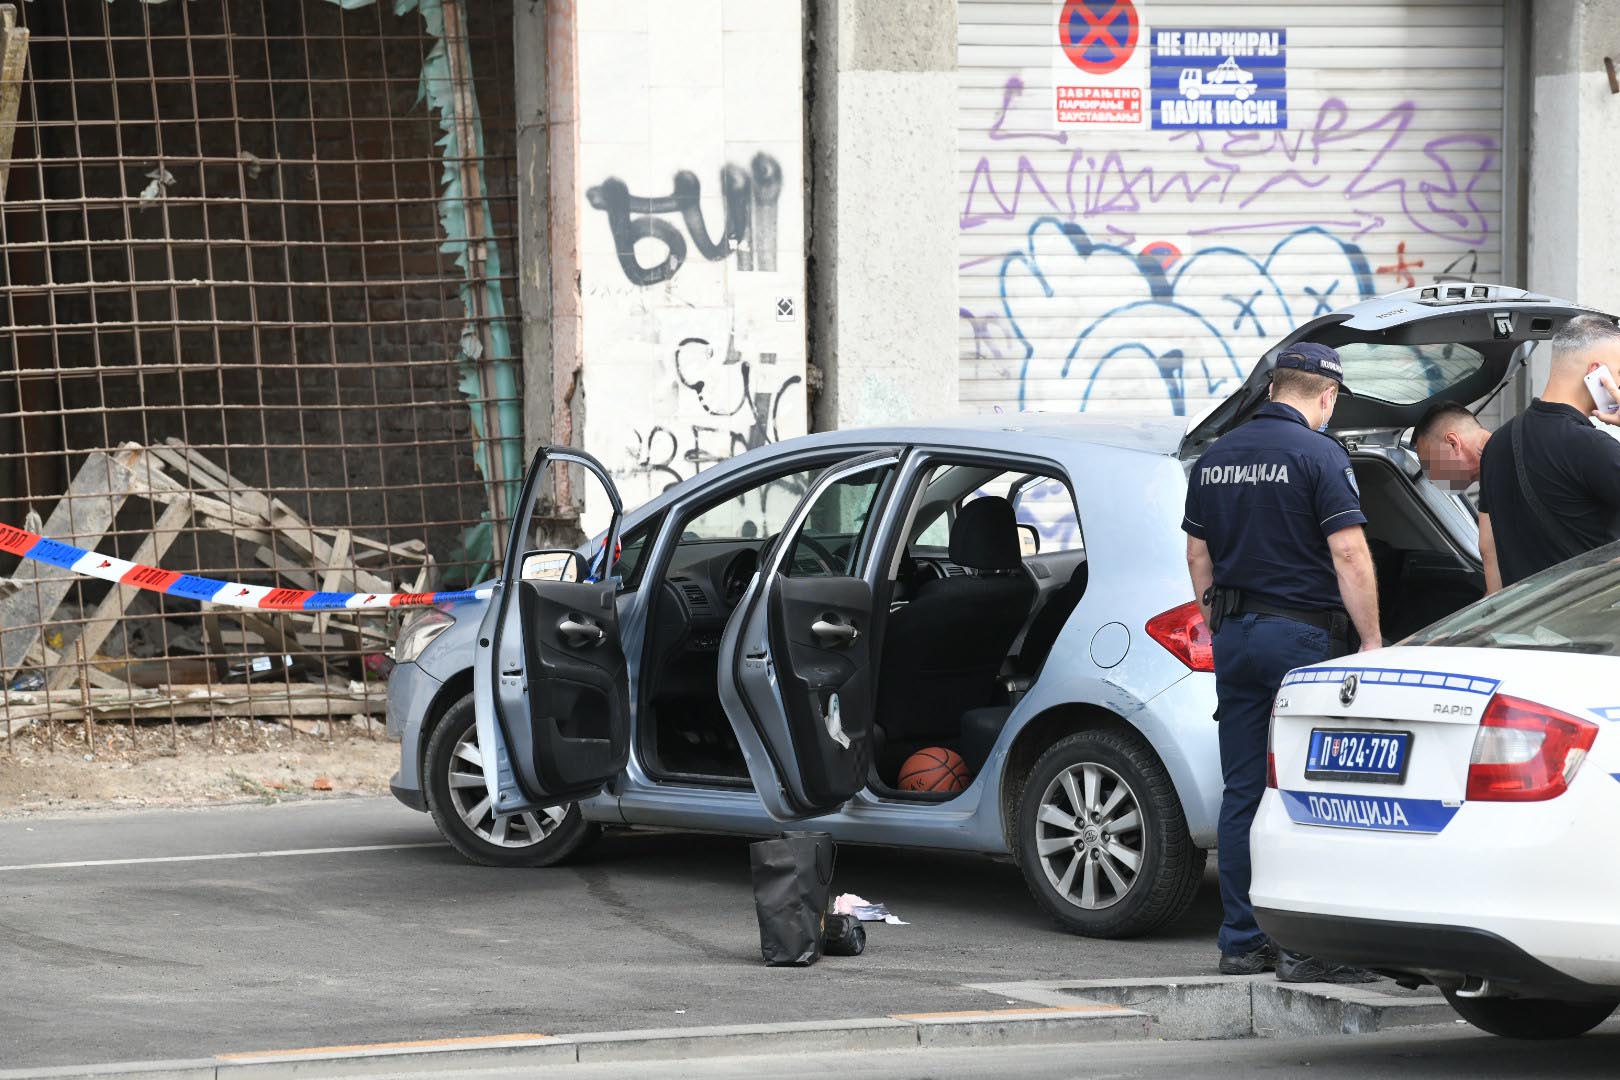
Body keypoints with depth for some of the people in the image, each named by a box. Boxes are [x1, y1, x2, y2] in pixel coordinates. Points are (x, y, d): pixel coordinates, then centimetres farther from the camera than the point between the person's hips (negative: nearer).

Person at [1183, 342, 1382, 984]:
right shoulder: (1317, 454, -10)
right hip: (1303, 635, -7)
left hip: (1235, 637, 7)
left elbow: (1198, 554, 17)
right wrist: (1372, 642, -12)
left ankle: (1241, 942, 11)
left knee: (1242, 793, 9)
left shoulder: (1215, 459, 11)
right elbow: (1348, 555, -15)